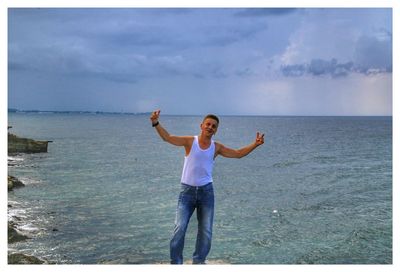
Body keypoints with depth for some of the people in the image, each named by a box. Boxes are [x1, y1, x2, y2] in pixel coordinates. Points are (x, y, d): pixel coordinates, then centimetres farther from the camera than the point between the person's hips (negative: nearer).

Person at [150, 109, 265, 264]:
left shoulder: (216, 147, 2)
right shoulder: (190, 141, -6)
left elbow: (238, 154, 9)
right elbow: (168, 138, -16)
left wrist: (255, 144, -3)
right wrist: (156, 123, -31)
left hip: (206, 191, 3)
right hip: (187, 190, -3)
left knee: (206, 231, 8)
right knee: (179, 228, -7)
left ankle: (198, 262, 24)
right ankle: (176, 263, 7)